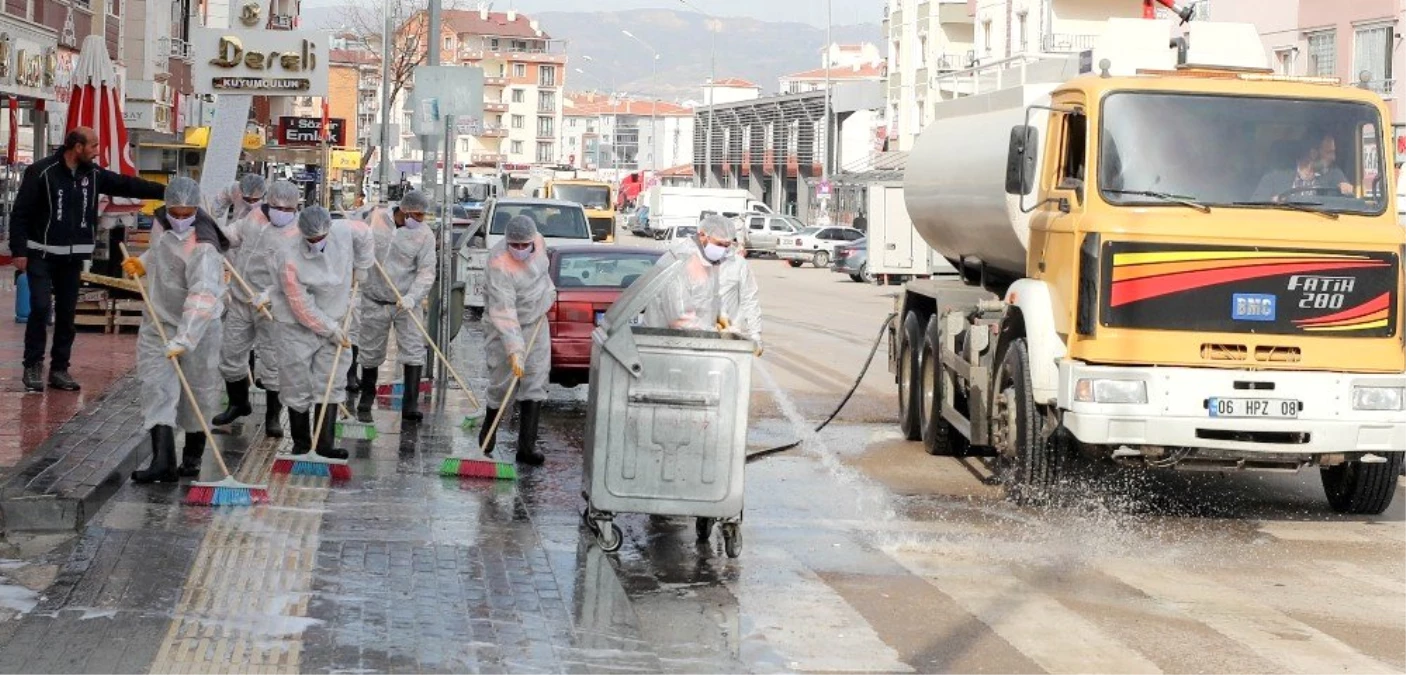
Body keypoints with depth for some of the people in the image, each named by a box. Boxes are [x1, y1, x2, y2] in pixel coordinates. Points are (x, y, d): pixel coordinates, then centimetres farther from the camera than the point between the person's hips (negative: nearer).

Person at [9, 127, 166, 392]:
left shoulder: (93, 174, 6)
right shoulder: (41, 172, -12)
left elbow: (127, 185, 9)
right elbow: (20, 214, -10)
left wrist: (164, 191, 3)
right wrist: (19, 251, -14)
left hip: (73, 257, 6)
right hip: (41, 254, -6)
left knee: (67, 313, 6)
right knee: (40, 307, -12)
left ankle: (59, 369, 13)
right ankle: (33, 366, 0)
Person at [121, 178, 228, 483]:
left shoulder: (203, 247, -27)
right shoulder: (161, 221, -3)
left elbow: (202, 296, -37)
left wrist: (183, 338, -46)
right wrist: (143, 263, 0)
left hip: (196, 326, -6)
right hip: (157, 320, 6)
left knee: (197, 392, 8)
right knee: (156, 387, -8)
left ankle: (192, 456, 28)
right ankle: (162, 461, -16)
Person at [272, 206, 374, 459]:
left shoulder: (343, 231, -14)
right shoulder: (290, 260, -27)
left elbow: (365, 235, 12)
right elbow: (303, 308, -21)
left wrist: (360, 267, 15)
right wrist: (331, 331, -14)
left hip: (333, 323, 4)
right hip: (296, 327, -4)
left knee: (331, 384, 0)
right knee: (297, 387, 2)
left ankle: (324, 444, 3)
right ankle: (301, 441, 19)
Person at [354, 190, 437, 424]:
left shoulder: (424, 235, -10)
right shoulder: (375, 219, -6)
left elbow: (426, 273, -14)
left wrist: (411, 298, -27)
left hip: (407, 303, -1)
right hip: (375, 301, 1)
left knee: (414, 352, -9)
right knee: (370, 354, 11)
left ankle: (410, 406, -4)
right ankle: (365, 403, 27)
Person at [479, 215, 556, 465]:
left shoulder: (538, 241, -11)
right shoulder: (499, 264, -30)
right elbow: (504, 312, -35)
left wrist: (548, 292, 17)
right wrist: (514, 350, -40)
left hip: (536, 322, 5)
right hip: (505, 328, -5)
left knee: (536, 383, -1)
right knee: (501, 383, 2)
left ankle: (527, 446, -1)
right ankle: (490, 425, 34)